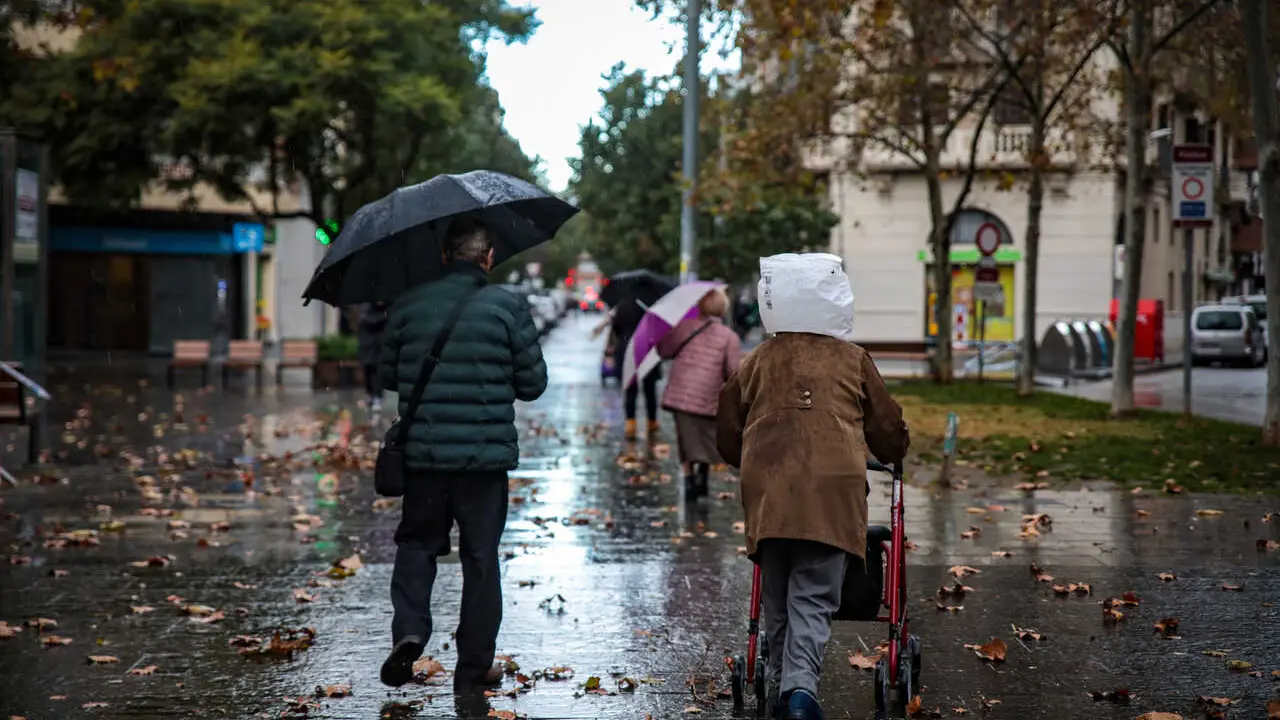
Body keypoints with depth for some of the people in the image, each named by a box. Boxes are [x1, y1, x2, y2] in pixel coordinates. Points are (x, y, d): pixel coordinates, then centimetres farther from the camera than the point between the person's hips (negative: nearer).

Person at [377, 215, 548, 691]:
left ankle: (409, 630, -6)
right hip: (486, 454, -1)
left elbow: (387, 375, 9)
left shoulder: (409, 305, 1)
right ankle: (474, 666, 13)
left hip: (422, 452, 1)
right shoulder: (508, 307, -5)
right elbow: (533, 383, -1)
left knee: (417, 542, 17)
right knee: (480, 556, 8)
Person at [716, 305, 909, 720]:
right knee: (814, 596, -4)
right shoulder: (852, 359, 18)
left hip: (768, 486, 2)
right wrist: (892, 454, 44)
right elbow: (887, 428, 22)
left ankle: (781, 684, 17)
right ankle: (801, 684, -21)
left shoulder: (758, 360, 22)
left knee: (777, 596, 14)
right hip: (832, 485, -2)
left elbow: (728, 432, 25)